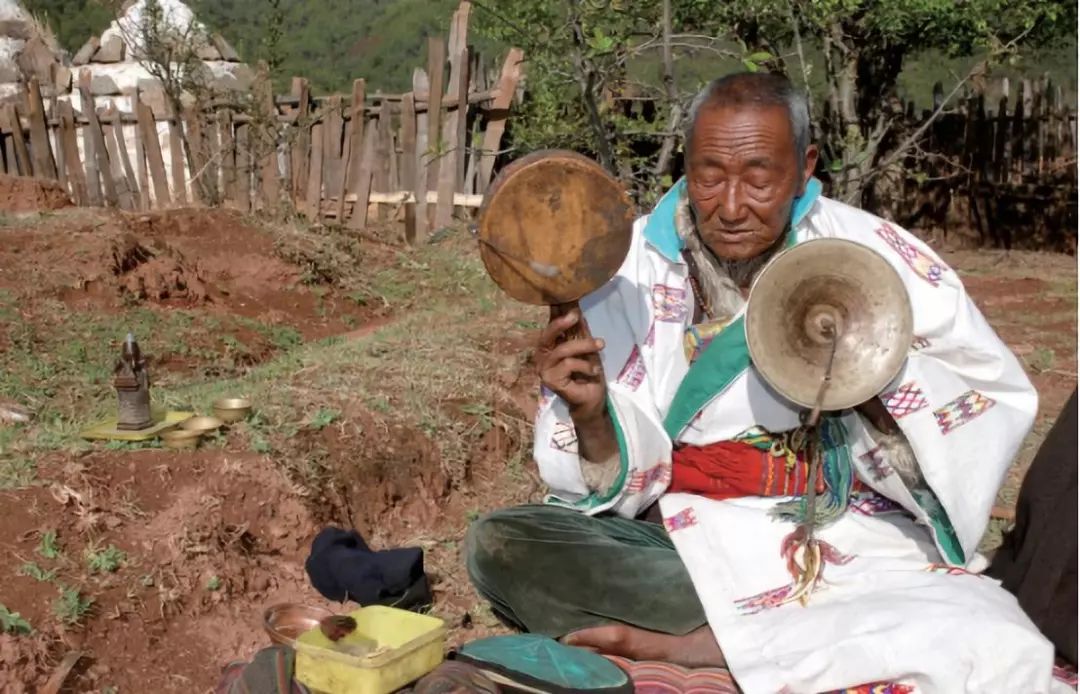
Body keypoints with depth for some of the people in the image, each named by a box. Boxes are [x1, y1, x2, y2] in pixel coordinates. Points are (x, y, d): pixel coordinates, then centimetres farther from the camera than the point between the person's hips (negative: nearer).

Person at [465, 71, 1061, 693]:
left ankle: (684, 642, -17)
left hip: (852, 544, -1)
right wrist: (591, 415, -23)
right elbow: (618, 483, -1)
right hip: (681, 544, 2)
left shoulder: (876, 254, -5)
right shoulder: (631, 268, -3)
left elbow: (1003, 396, -3)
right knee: (498, 546, -23)